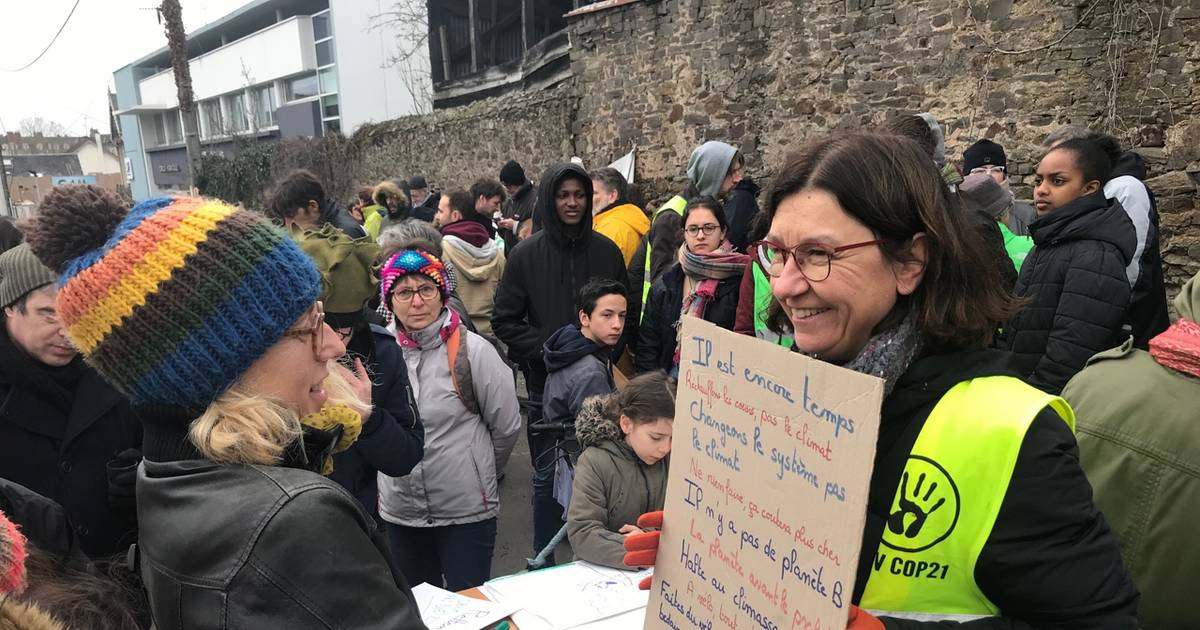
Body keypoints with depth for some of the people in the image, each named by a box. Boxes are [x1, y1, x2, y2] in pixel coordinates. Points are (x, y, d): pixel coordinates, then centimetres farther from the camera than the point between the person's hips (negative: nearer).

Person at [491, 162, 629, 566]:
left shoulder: (606, 251, 1)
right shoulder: (527, 254, -3)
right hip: (546, 381, -1)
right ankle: (544, 558, 25)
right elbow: (505, 320, -2)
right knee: (547, 474, 9)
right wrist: (545, 350, -11)